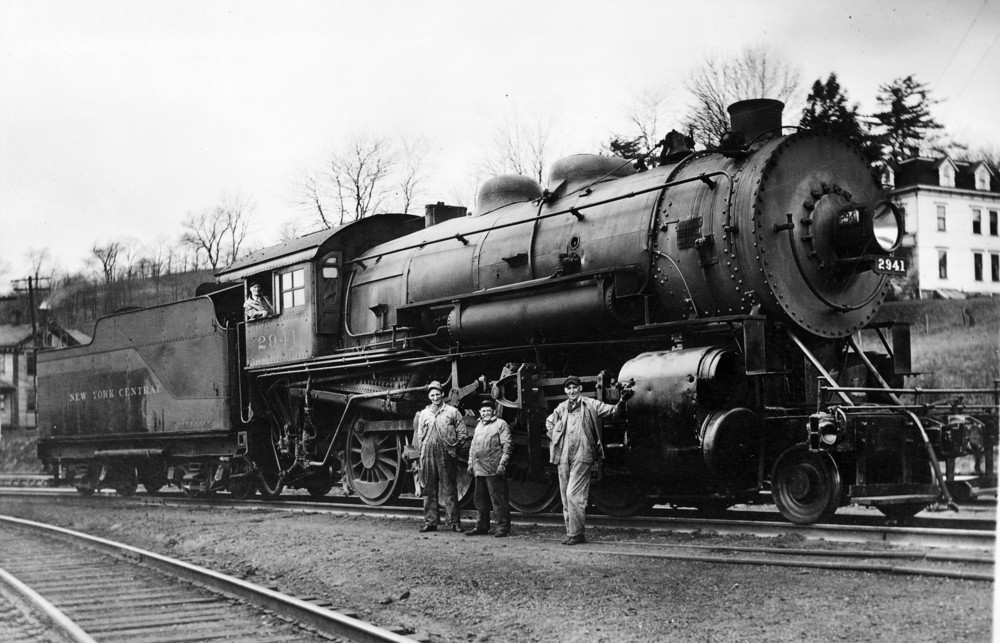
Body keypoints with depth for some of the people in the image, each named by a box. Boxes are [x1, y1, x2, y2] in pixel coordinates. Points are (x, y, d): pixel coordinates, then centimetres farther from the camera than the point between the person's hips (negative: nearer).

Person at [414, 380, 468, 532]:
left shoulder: (452, 412, 4)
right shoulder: (424, 414, 14)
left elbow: (463, 434, 4)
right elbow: (419, 435, 19)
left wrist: (454, 448, -2)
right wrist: (422, 449, 7)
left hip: (446, 457, -3)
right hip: (428, 456, 3)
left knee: (450, 490, -2)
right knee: (429, 490, 5)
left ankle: (454, 522, 1)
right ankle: (430, 521, 11)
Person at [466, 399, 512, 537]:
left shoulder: (501, 424, -2)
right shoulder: (479, 426, 20)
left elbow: (506, 446, -9)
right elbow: (473, 446, 25)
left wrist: (502, 464, -16)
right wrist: (470, 463, 16)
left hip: (494, 469, -7)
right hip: (479, 469, 7)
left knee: (498, 499, -5)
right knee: (480, 499, 12)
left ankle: (503, 527, -2)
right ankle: (482, 527, 20)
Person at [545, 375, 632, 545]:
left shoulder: (590, 405, 2)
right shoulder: (561, 408, 12)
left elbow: (612, 411, -6)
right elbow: (549, 422, 29)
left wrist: (622, 401, -25)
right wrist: (554, 436, 13)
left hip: (582, 456, -5)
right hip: (564, 456, 5)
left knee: (573, 495, -13)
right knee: (565, 496, 7)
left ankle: (576, 533, -6)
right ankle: (571, 533, 15)